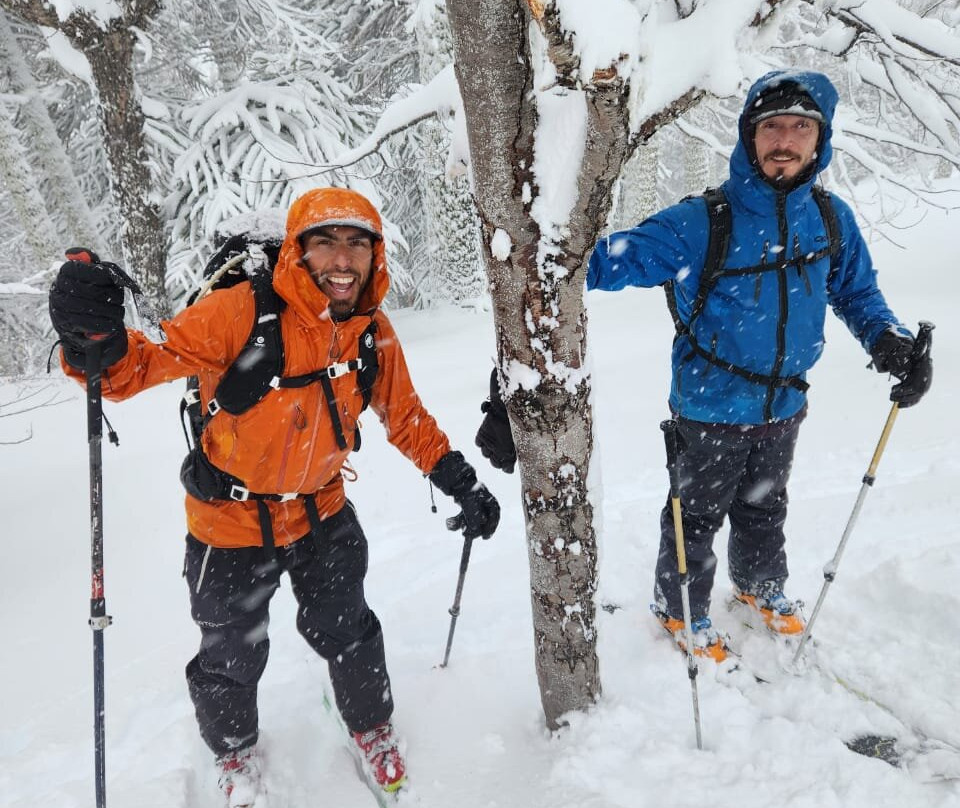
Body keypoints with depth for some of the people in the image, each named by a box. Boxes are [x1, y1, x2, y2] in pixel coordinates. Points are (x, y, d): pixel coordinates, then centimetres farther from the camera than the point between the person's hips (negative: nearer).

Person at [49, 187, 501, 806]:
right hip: (232, 522, -2)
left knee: (345, 632, 19)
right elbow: (150, 362, -25)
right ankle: (235, 751, 49)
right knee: (231, 656, 16)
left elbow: (406, 417, 1)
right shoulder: (242, 312, -26)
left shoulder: (373, 331, -11)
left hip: (323, 513, 3)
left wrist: (462, 483, -1)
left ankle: (372, 727, 49)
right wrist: (99, 342, -47)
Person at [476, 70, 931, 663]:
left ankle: (762, 587, 54)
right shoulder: (701, 223, -24)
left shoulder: (832, 218, -6)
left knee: (765, 509, 27)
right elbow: (614, 260, -30)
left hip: (785, 406, 5)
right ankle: (682, 611, 39)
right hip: (711, 409, -5)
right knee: (698, 516, 15)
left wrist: (893, 344, -7)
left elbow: (857, 292, 10)